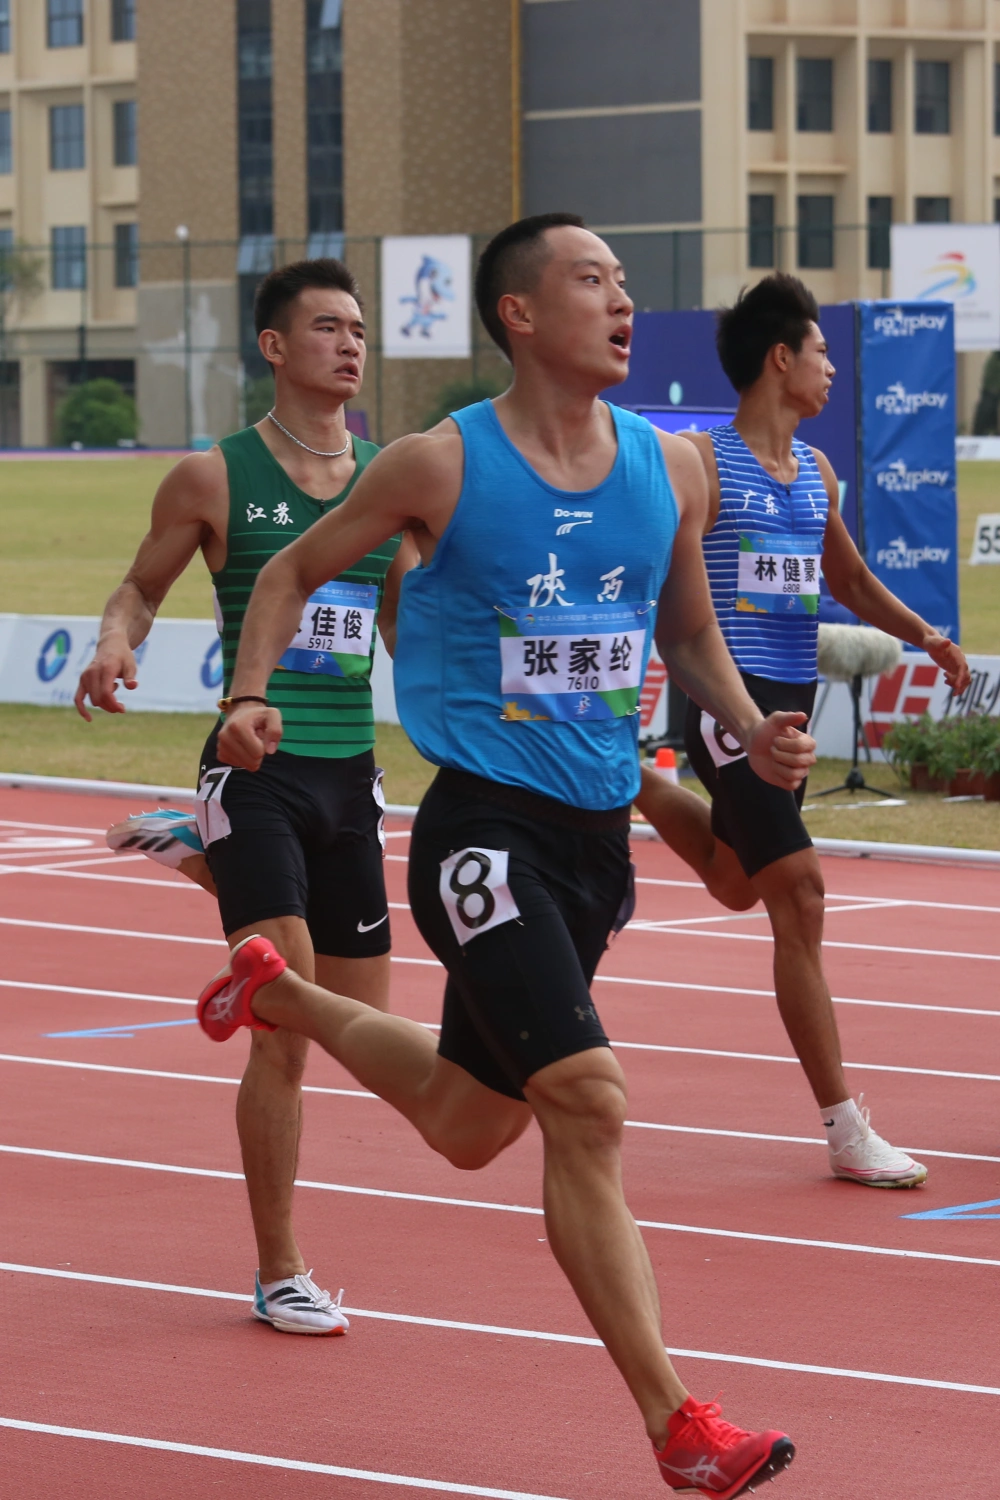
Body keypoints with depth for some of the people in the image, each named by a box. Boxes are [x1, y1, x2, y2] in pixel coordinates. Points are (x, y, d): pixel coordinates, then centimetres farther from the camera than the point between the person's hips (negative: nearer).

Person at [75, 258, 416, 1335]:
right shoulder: (214, 479, -3)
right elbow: (142, 586, 9)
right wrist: (115, 644, -12)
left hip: (350, 771, 5)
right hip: (257, 767, -5)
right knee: (287, 1025, -13)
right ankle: (279, 1275, -3)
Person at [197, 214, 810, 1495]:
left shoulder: (668, 469, 5)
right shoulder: (443, 466, -9)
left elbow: (689, 631, 19)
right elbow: (294, 572, 5)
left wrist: (750, 731, 0)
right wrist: (249, 696, -11)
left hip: (597, 831, 6)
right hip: (485, 824, -6)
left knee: (467, 1125, 21)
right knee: (587, 1100, -19)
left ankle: (276, 993, 50)